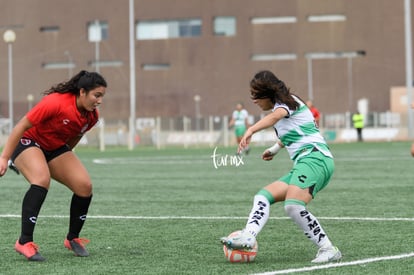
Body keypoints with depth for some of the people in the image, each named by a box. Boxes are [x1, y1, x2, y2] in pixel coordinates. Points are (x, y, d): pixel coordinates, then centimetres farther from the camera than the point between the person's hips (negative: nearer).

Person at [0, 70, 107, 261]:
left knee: (84, 186, -10)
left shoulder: (92, 116, -7)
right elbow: (22, 125, -24)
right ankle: (24, 242, -31)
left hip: (56, 148, 7)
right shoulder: (56, 102, -30)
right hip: (29, 142, -7)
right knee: (42, 179, -35)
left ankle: (73, 238, 11)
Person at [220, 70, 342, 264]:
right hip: (303, 164, 10)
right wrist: (275, 149, 52)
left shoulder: (286, 102, -1)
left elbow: (275, 117, -27)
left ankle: (328, 250, -23)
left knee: (293, 206, -30)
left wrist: (250, 130, -43)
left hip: (315, 158, -10)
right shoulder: (284, 106, 27)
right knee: (263, 196, 1)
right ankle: (248, 237, -21)